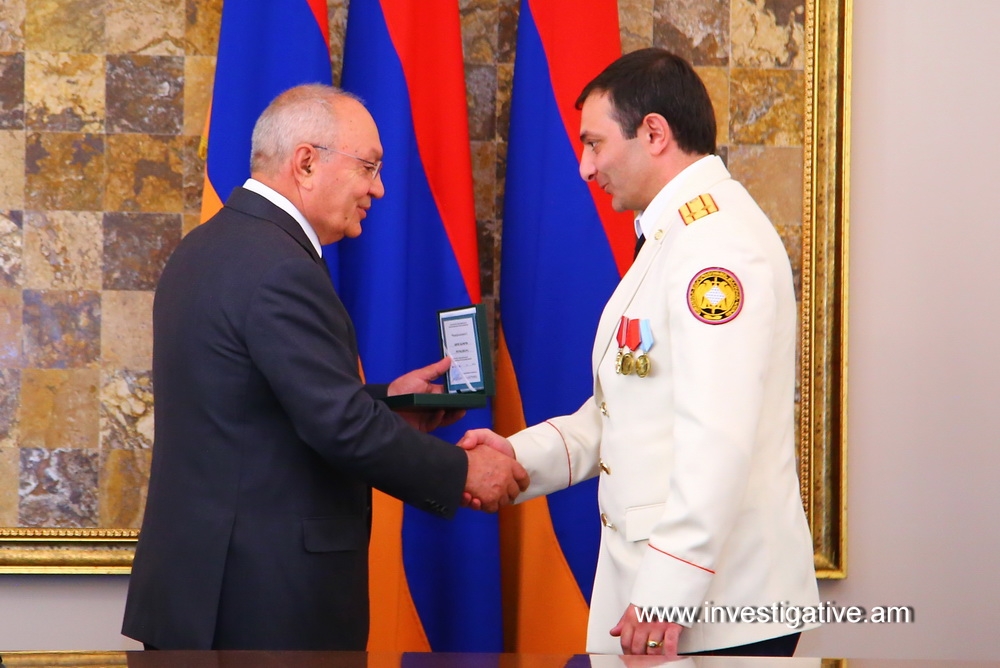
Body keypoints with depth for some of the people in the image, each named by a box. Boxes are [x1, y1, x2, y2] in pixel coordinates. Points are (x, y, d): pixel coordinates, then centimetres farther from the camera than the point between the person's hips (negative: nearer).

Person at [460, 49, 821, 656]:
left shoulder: (719, 241, -16)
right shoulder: (674, 236, 19)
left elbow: (718, 439, -24)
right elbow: (622, 413, 21)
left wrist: (667, 592, -26)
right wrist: (522, 457, 7)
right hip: (656, 586, 10)